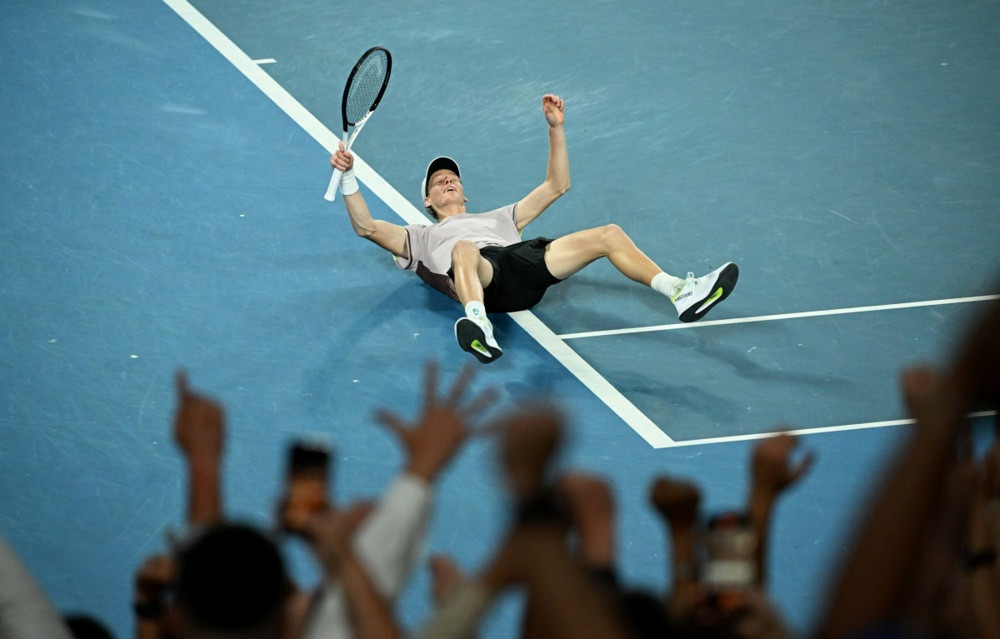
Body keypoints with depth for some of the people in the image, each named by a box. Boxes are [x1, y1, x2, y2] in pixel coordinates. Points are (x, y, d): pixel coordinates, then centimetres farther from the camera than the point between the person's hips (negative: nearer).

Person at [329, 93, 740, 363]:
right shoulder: (421, 237, 37)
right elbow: (366, 227, 23)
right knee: (465, 249, -44)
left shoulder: (497, 219, 46)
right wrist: (348, 175, 12)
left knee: (609, 235, -12)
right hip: (480, 278, -4)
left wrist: (556, 128, 38)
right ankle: (479, 329, -74)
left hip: (527, 264, 4)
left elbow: (556, 186, 46)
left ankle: (682, 293, -26)